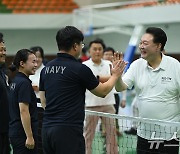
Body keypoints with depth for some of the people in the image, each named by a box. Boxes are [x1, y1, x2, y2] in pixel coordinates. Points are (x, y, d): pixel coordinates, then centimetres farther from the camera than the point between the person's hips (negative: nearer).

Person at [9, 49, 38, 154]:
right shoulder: (24, 83, -15)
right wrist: (30, 137, -21)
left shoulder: (15, 81, 14)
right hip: (23, 133, -10)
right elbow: (24, 111, -21)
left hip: (15, 132, 10)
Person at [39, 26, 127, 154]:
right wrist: (115, 75, 20)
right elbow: (103, 91, 5)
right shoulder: (80, 69, -9)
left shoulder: (46, 68, 10)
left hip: (47, 129, 7)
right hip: (68, 130, -7)